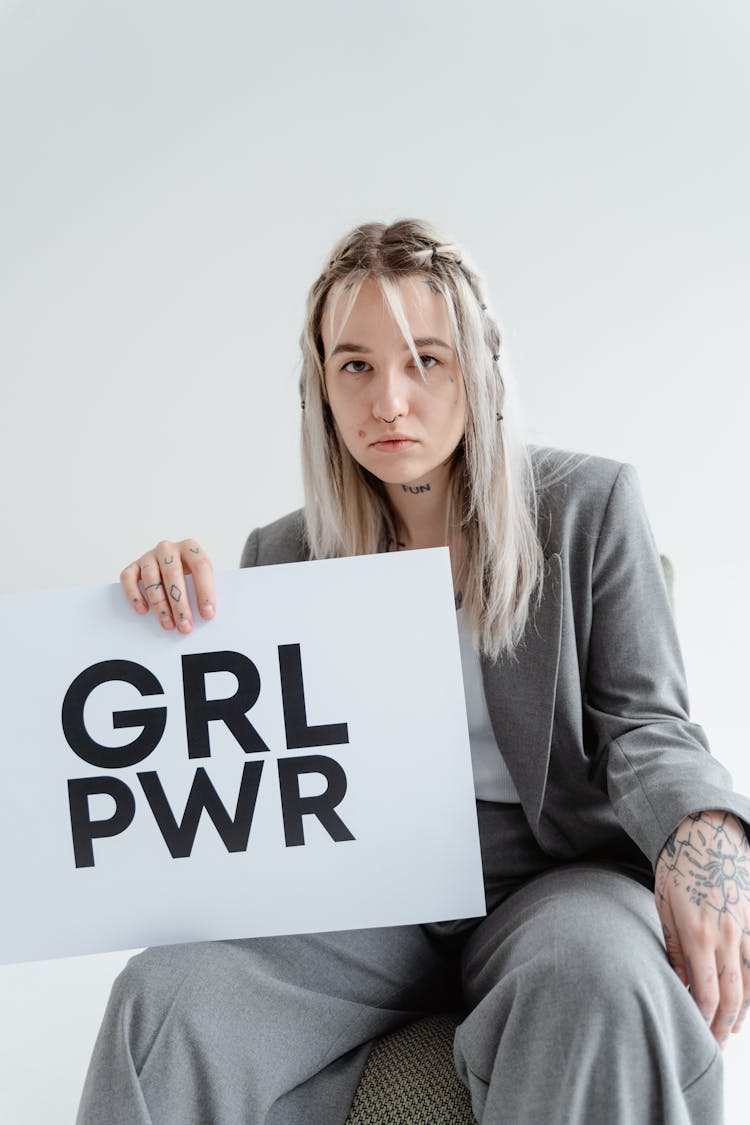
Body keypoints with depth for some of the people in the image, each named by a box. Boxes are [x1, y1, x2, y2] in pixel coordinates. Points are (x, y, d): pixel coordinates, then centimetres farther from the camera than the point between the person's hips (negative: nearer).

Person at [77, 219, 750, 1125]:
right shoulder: (285, 555, 8)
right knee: (163, 998, -26)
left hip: (553, 871, -1)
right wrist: (176, 606, -11)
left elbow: (641, 723, -1)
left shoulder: (588, 505, 1)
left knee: (601, 983, -37)